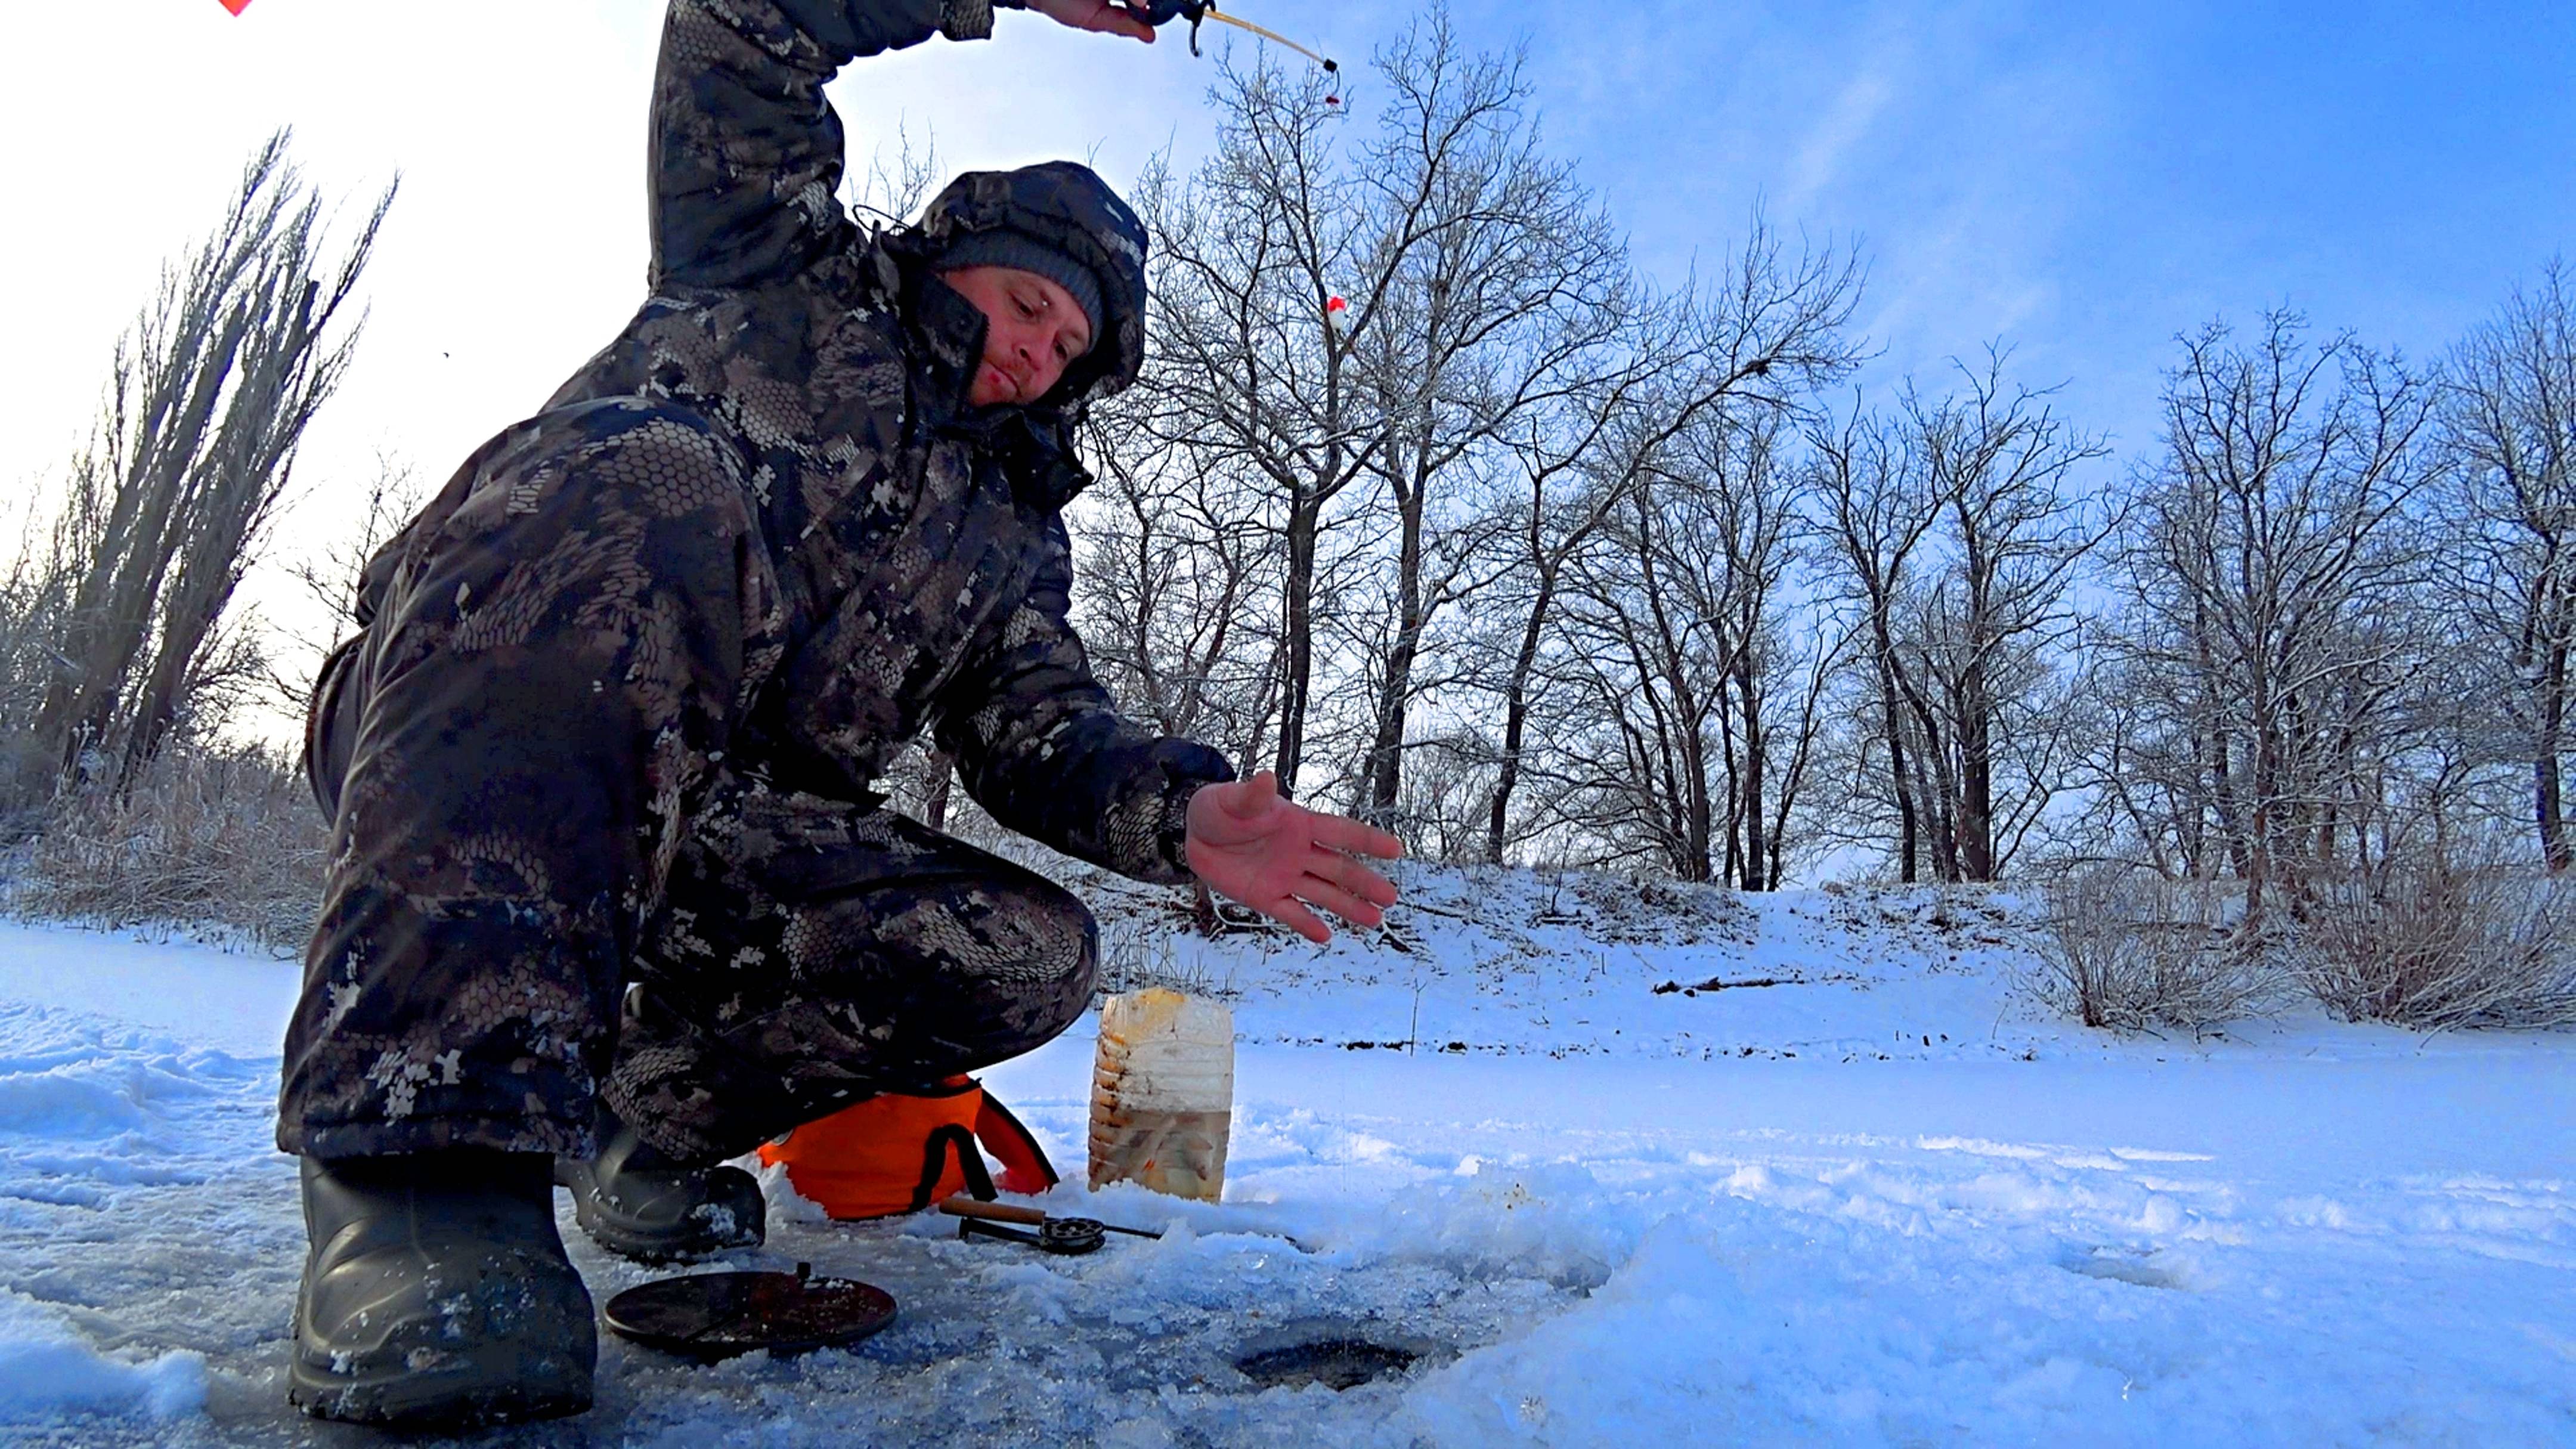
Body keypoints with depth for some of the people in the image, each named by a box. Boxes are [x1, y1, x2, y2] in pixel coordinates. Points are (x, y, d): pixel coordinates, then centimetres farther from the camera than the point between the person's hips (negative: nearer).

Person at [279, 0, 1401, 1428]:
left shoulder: (1013, 532, 23)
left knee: (1030, 952, -17)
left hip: (709, 852, 4)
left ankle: (648, 1113, 3)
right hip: (440, 742, -4)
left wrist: (1177, 812, -14)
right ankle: (434, 1149, -41)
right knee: (653, 475, -34)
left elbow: (1041, 728, 8)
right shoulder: (786, 279, 15)